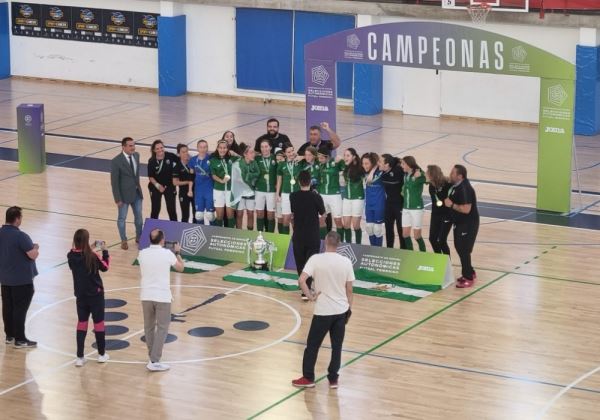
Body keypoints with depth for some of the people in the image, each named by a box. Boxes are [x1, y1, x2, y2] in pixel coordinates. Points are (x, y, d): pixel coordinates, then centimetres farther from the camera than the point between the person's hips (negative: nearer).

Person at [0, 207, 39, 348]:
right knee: (20, 309, 0)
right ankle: (20, 339, 5)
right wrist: (35, 247, -2)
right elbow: (33, 255, -23)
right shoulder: (20, 236, -23)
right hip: (22, 279, -7)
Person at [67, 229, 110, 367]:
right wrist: (104, 251, 2)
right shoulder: (92, 256, -21)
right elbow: (105, 267, -5)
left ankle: (80, 357, 9)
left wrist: (89, 249, 9)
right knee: (98, 322, 11)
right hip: (95, 294, -4)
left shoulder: (71, 256, -9)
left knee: (82, 323, 12)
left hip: (80, 295, 4)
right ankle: (102, 354, 21)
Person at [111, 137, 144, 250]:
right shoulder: (116, 161, -21)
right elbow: (114, 181, -17)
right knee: (122, 218, 10)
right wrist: (117, 199, -16)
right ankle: (124, 240, 27)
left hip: (136, 192, 6)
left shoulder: (136, 155, -2)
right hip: (124, 194, -6)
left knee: (139, 216, 17)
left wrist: (138, 186, 15)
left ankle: (139, 237, 37)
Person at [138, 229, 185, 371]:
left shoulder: (142, 253, -1)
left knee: (149, 327, 17)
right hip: (162, 296, -3)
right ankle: (154, 361, -7)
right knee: (162, 328, 2)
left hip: (146, 295, 3)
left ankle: (153, 356, 25)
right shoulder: (167, 254, -9)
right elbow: (180, 268, 8)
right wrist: (177, 253, 24)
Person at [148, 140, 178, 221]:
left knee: (171, 209, 3)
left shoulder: (170, 156, -16)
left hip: (169, 186, 1)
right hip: (156, 187, -1)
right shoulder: (152, 161, -16)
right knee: (155, 209, 9)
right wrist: (157, 185, -21)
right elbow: (150, 177, -8)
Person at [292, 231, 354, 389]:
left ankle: (308, 378, 18)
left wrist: (310, 296, -8)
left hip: (323, 311, -3)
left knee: (312, 345, 11)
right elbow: (349, 289, 2)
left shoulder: (316, 259, -11)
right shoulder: (346, 262, -3)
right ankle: (333, 379, 17)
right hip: (341, 311, 3)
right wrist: (349, 308, 14)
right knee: (337, 346, 12)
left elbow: (302, 280, -21)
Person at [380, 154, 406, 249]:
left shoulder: (398, 171, -24)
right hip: (389, 203, 7)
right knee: (388, 228, 15)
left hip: (400, 203, -7)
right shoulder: (383, 173, -4)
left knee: (401, 230, 1)